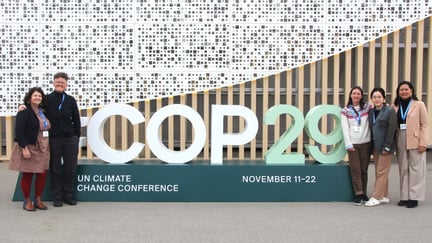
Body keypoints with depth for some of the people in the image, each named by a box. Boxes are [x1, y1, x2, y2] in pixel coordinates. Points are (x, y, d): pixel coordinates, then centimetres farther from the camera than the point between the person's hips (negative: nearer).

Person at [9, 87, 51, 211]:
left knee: (42, 175, 7)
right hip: (29, 149, -7)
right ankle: (27, 202, 16)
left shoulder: (43, 112, 12)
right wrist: (24, 148, -22)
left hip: (42, 149, 7)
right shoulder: (24, 112, -11)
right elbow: (19, 131, -17)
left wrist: (46, 146, 13)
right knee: (27, 176, 3)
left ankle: (38, 200, 21)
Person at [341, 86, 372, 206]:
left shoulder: (367, 108, 7)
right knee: (355, 169, -4)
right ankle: (358, 194, -1)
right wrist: (348, 144, -7)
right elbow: (345, 129, 0)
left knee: (364, 169, 7)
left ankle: (363, 193, 17)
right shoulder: (345, 111, 6)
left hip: (366, 143, 1)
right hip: (352, 143, -1)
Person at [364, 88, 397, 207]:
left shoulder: (389, 111, -9)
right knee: (379, 172, 11)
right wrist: (371, 146, 7)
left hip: (385, 146, -7)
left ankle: (376, 197, -1)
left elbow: (392, 130, -13)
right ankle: (384, 196, 20)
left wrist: (387, 147, -17)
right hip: (375, 146, 7)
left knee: (381, 172, -4)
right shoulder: (371, 112, 10)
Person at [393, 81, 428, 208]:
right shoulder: (396, 107, 10)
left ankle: (414, 197, 3)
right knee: (403, 169, 7)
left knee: (415, 169, -1)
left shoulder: (419, 105, 2)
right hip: (400, 142, 3)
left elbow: (424, 124, -1)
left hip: (415, 142, -3)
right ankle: (404, 196, 13)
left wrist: (423, 142, -9)